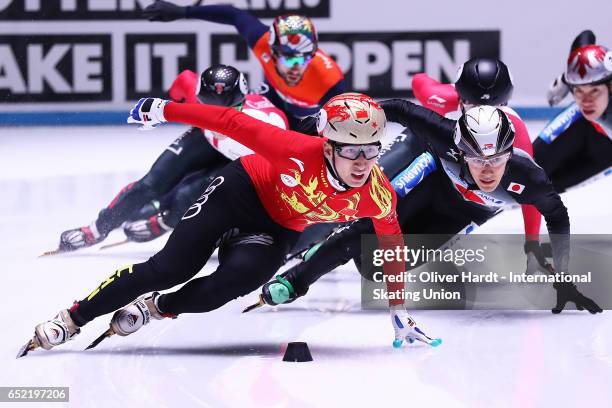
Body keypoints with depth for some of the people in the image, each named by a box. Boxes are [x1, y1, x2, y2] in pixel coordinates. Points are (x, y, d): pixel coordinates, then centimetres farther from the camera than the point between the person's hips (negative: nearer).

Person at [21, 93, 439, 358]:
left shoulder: (378, 196, -24)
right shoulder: (299, 150, -35)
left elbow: (392, 249, -6)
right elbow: (234, 122, -28)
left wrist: (399, 312, 1)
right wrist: (165, 110, -23)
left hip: (277, 230, 3)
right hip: (243, 190, -3)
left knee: (225, 286, -23)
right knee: (171, 267, -13)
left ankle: (157, 308, 7)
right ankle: (73, 319, -1)